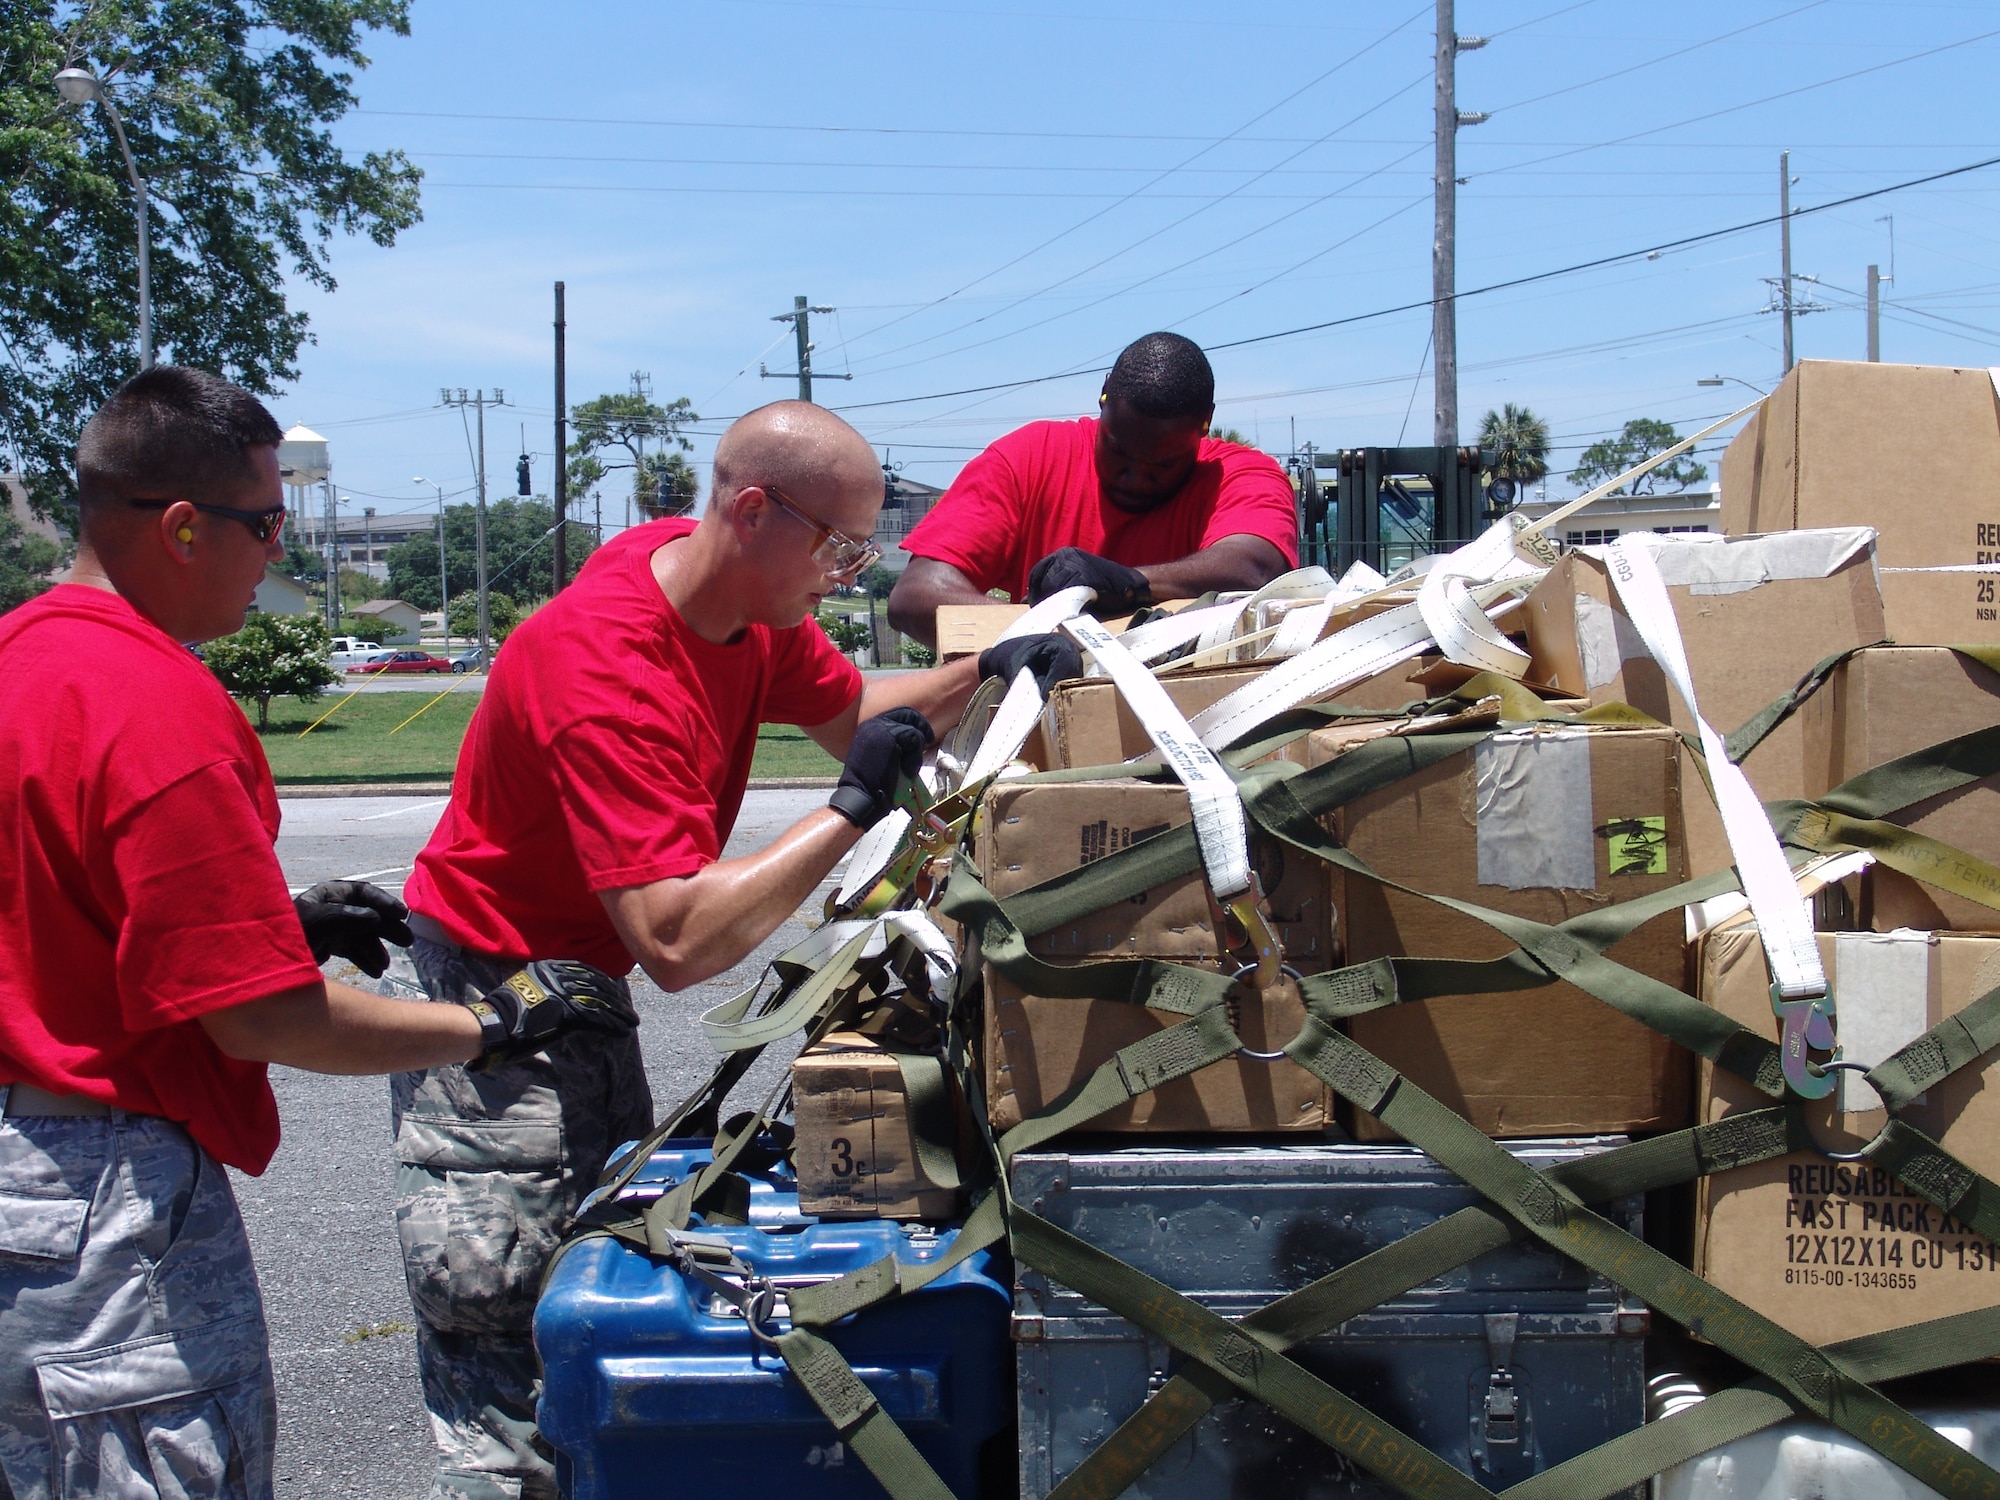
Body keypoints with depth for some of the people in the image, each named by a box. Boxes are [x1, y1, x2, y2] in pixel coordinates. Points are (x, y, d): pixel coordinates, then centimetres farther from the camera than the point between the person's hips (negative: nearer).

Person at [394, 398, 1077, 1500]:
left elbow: (846, 710, 13)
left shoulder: (746, 595, -4)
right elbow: (678, 944, -37)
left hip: (583, 987, 9)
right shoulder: (607, 669, -32)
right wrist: (853, 809, -32)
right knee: (508, 1381, -4)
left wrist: (981, 676, -5)